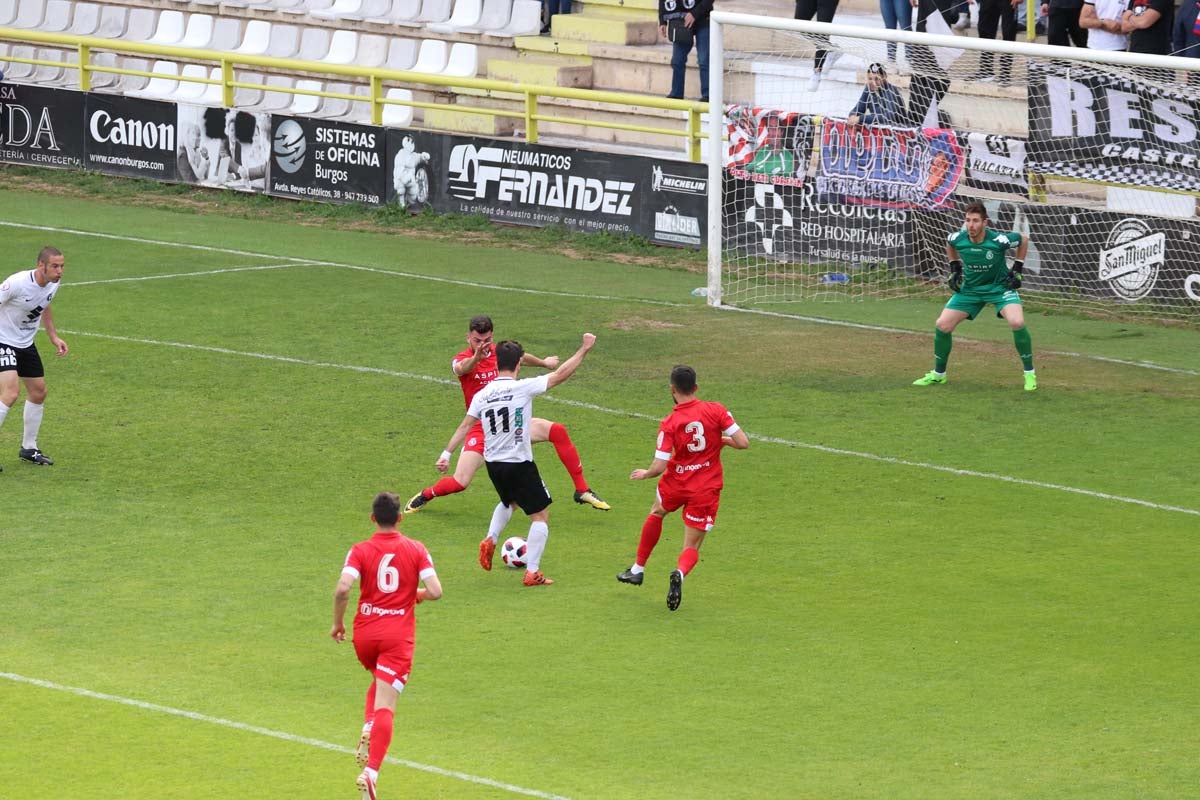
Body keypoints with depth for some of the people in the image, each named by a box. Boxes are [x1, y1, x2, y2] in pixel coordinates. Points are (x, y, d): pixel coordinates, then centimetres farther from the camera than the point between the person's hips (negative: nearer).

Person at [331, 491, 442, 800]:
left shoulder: (360, 551, -3)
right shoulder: (416, 550, -1)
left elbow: (342, 589, -16)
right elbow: (435, 591, -8)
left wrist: (338, 623, -1)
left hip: (364, 634, 2)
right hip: (398, 635, -2)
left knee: (381, 681, 33)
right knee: (385, 706, -6)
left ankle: (367, 730, 9)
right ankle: (370, 772, -21)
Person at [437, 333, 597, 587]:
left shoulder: (482, 395, 0)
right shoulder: (522, 388, -15)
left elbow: (465, 426, 0)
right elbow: (561, 374, -14)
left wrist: (447, 454, 6)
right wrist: (584, 349, -6)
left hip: (493, 463, 6)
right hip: (519, 464, -6)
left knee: (510, 502, 34)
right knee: (541, 516, 5)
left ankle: (490, 541, 15)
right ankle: (532, 572, 0)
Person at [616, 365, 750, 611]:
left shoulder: (669, 424, -12)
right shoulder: (716, 411, -9)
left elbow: (658, 467, -15)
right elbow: (743, 443, -11)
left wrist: (643, 474, 7)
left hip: (676, 482, 0)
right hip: (707, 489, 0)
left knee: (656, 513, 34)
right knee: (691, 548, 8)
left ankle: (638, 570, 44)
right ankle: (680, 573, -28)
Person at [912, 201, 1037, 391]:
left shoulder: (998, 240, -28)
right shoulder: (958, 238, -19)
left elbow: (1024, 240, -6)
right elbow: (949, 244, 10)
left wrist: (1017, 270, -7)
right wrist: (955, 268, 5)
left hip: (1000, 286, -4)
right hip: (970, 288, 4)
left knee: (1017, 322, -28)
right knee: (942, 325, -4)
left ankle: (1029, 373, -10)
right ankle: (938, 374, 18)